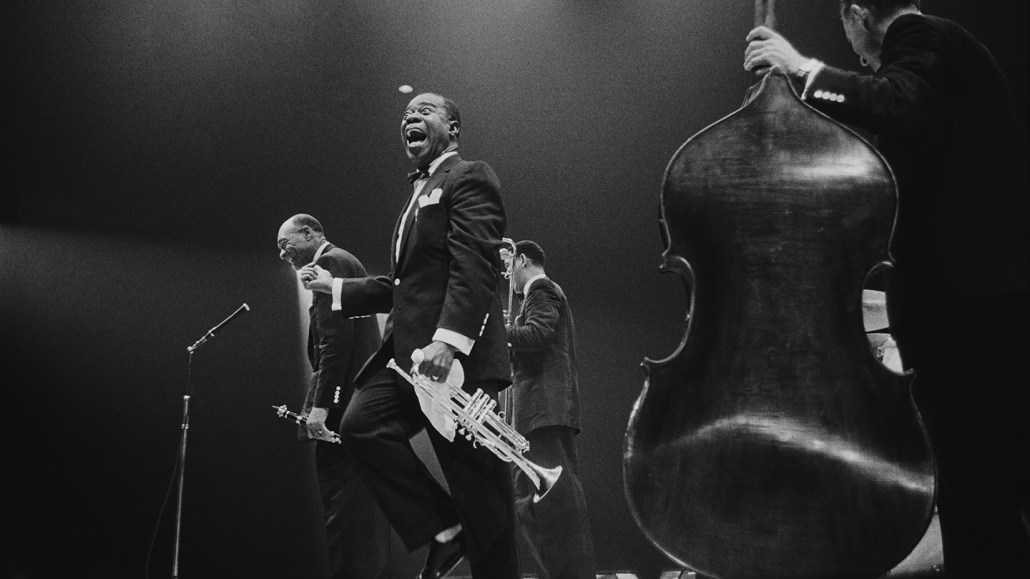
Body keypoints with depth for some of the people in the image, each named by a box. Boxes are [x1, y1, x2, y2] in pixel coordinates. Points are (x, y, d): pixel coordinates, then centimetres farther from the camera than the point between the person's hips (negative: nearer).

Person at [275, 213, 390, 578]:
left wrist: (320, 405, -21)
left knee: (343, 510, -12)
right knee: (363, 509, 11)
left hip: (344, 407, -10)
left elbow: (336, 339, -17)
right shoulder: (344, 263, 24)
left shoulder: (329, 263, -6)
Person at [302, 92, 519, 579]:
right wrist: (335, 287, 22)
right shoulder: (420, 193, 27)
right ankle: (444, 529, -2)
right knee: (360, 426, -9)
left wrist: (448, 338, -29)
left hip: (456, 355, -9)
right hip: (409, 351, 9)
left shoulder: (469, 178, -2)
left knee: (477, 479, -6)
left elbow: (474, 267, -17)